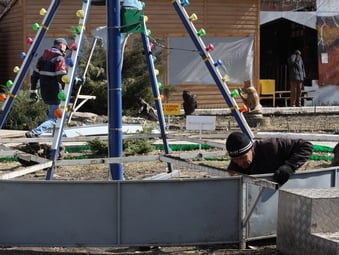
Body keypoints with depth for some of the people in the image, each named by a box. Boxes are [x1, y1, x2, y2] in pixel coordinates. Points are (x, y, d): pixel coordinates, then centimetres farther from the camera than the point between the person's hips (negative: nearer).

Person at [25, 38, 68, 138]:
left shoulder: (43, 57, 12)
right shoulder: (59, 59, -11)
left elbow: (34, 75, 13)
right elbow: (62, 78, -20)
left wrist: (33, 91, 17)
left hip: (44, 93, 8)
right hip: (55, 94, -8)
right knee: (54, 119, -7)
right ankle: (35, 133, -24)